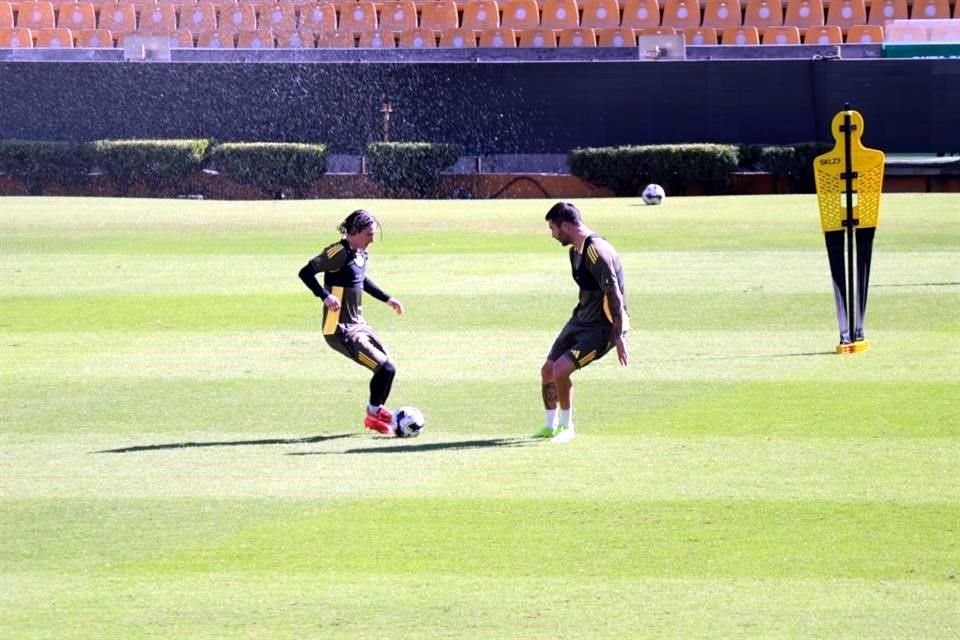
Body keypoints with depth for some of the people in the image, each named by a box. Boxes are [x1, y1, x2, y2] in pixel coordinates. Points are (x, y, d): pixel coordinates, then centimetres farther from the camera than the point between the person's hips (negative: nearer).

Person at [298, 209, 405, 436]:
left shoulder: (360, 254, 8)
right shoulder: (340, 253, -18)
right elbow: (306, 273, -23)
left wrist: (387, 299, 31)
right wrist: (325, 296, -35)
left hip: (358, 324, 9)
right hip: (341, 331, -9)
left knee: (387, 365, 15)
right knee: (386, 369, -12)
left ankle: (378, 411, 32)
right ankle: (373, 415, 8)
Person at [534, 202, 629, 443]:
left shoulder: (596, 251, -23)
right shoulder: (575, 250, 8)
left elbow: (614, 295, -24)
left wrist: (618, 337, -25)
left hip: (603, 327, -10)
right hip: (580, 320, 10)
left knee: (560, 369, -20)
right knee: (547, 370, 8)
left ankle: (567, 427, 0)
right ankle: (550, 426, 26)